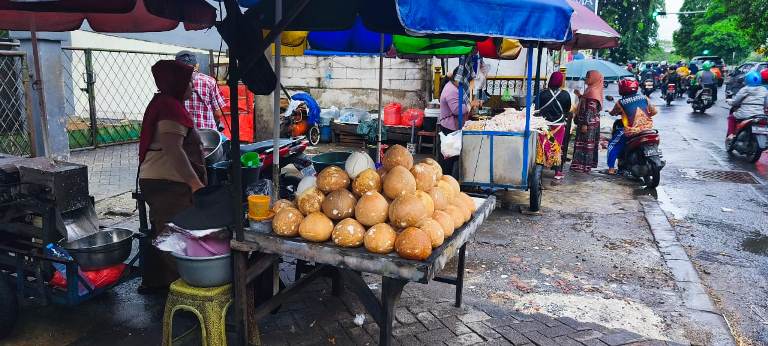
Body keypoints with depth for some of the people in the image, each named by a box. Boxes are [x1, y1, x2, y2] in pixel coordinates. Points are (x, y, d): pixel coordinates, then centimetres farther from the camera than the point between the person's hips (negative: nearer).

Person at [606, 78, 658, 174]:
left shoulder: (620, 103, -8)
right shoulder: (644, 98, 3)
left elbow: (613, 113, 9)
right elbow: (654, 111, 8)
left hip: (631, 131, -4)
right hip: (647, 128, 5)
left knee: (613, 145, 13)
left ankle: (611, 168, 9)